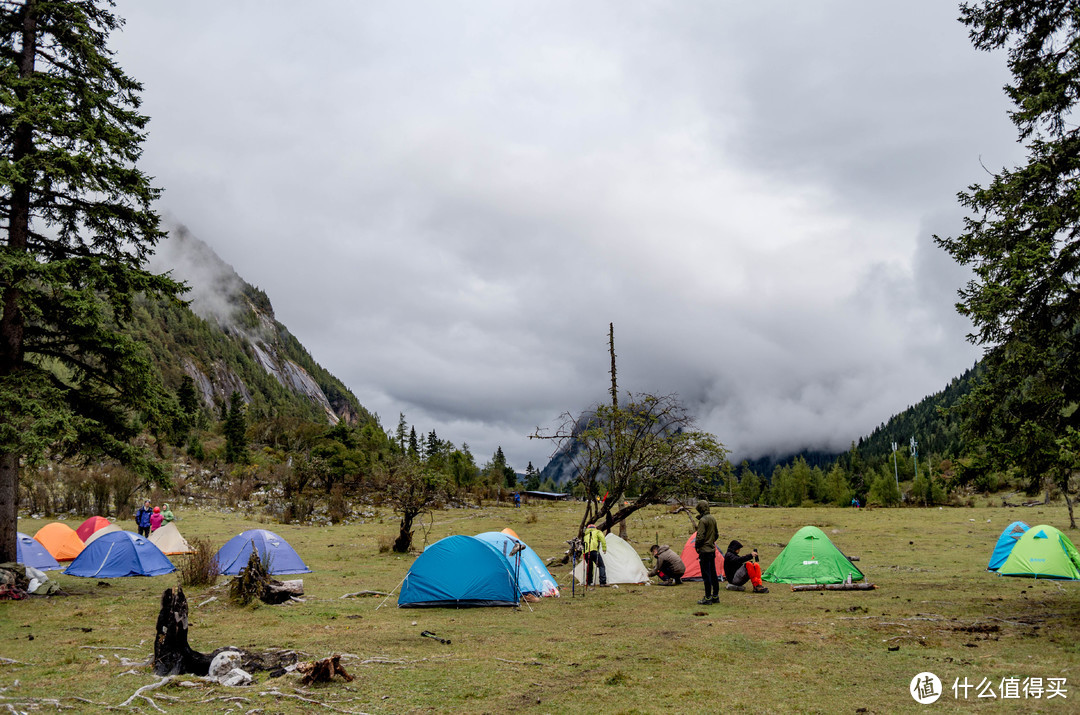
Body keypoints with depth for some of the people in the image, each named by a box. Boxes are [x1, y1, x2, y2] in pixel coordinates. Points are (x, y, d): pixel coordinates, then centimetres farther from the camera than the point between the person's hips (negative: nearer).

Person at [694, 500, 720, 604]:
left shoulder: (703, 520, -18)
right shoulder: (713, 518, 9)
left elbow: (700, 536, -20)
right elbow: (716, 533, 19)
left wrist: (696, 546, -5)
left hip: (704, 551, -9)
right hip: (712, 549, 9)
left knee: (706, 574, -4)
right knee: (713, 573, 14)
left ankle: (708, 598, -1)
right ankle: (715, 596, 20)